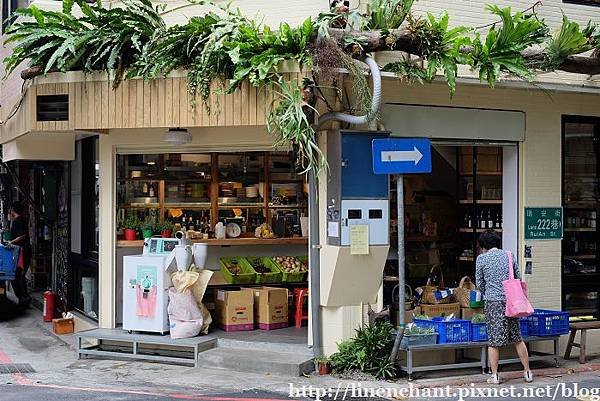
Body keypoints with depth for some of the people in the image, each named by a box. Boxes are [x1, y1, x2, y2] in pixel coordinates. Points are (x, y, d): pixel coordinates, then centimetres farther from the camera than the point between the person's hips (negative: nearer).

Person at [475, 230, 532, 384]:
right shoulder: (508, 256, 9)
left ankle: (494, 376, 4)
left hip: (493, 302, -4)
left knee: (493, 340, 2)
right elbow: (519, 278, 13)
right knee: (517, 338, 12)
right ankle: (527, 372, 16)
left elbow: (479, 283, 5)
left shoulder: (481, 258, -1)